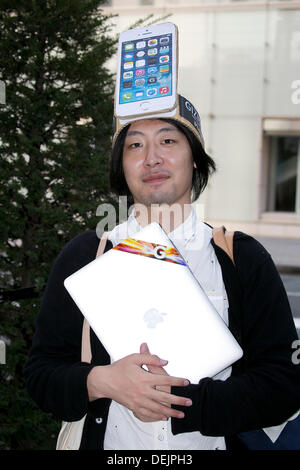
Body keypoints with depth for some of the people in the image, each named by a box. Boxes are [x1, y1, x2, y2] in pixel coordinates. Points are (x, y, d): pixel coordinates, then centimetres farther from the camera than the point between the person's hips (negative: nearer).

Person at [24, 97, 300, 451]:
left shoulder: (244, 259, -6)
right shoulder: (84, 256, -3)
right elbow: (41, 374, -3)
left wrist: (181, 401, -21)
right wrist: (100, 381, -22)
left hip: (213, 442, 0)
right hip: (111, 443, 1)